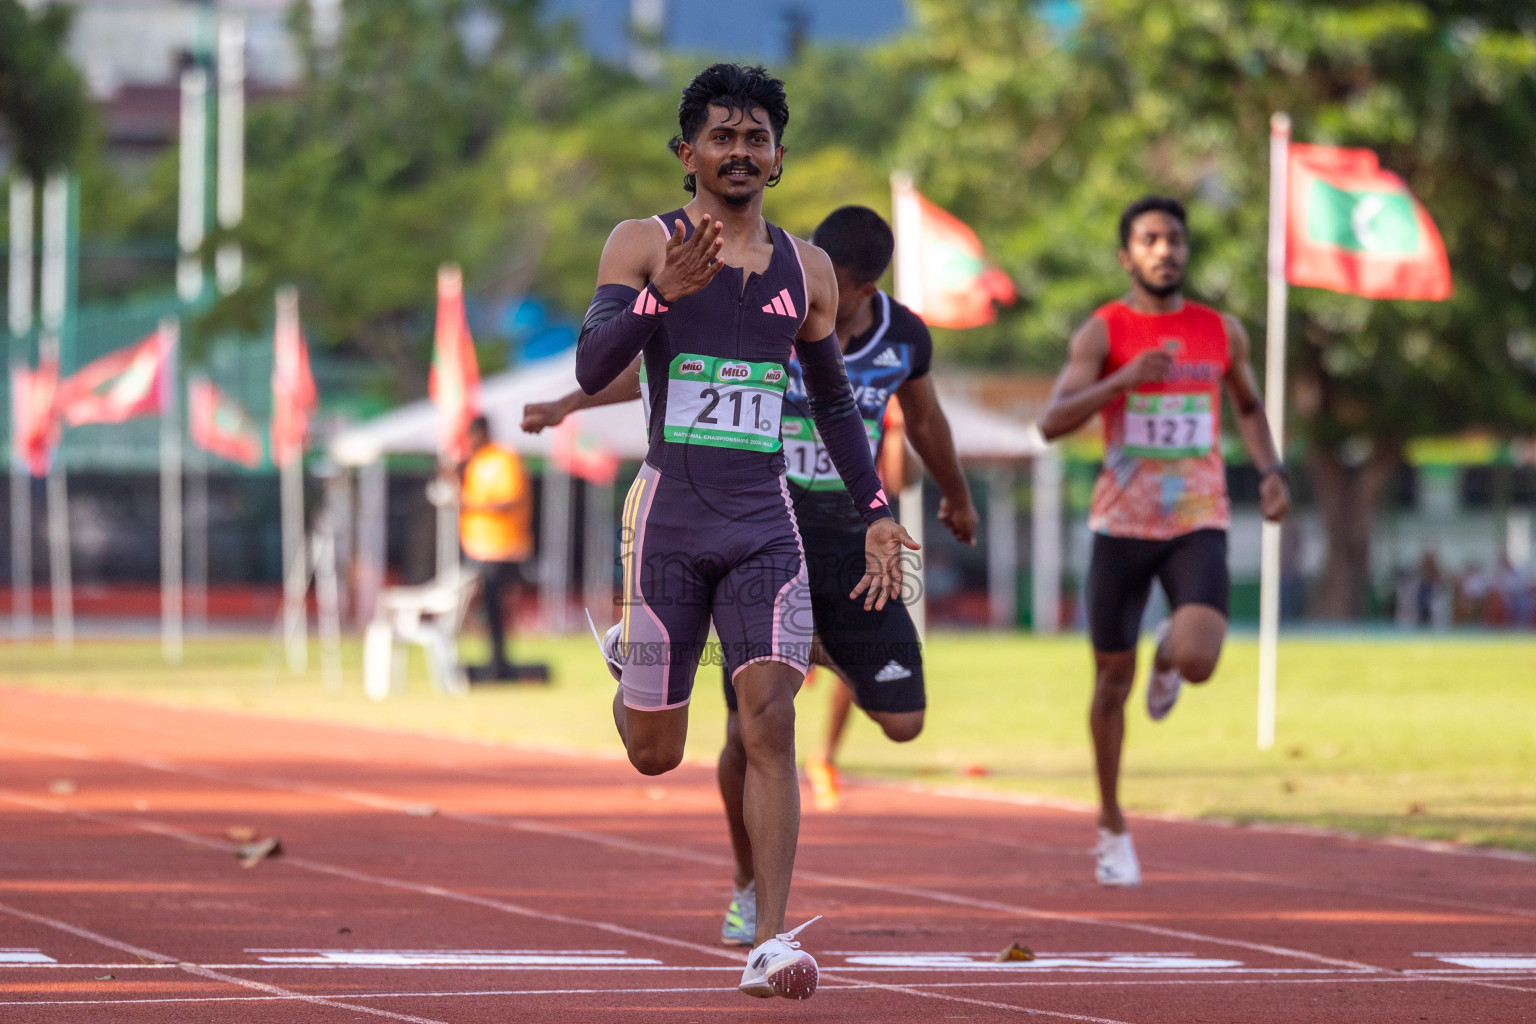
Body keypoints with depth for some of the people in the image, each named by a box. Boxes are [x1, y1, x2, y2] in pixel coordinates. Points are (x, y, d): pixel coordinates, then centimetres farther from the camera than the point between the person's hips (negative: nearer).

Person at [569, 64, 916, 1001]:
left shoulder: (807, 270, 10)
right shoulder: (644, 246, -2)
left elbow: (834, 400, 21)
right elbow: (593, 369, -15)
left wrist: (877, 514, 14)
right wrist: (663, 292, -31)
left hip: (766, 524, 2)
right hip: (671, 518, -2)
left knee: (770, 721, -16)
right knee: (655, 755, 8)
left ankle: (770, 946, -17)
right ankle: (630, 656, 46)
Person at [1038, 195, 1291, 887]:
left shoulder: (1222, 332, 5)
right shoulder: (1102, 332, -5)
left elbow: (1249, 406, 24)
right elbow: (1052, 422, -18)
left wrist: (1271, 472, 7)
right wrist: (1125, 378, -30)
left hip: (1198, 524, 1)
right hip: (1122, 524, -1)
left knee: (1198, 661, -22)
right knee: (1112, 681, 7)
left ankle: (1169, 655, 19)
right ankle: (1112, 827, 26)